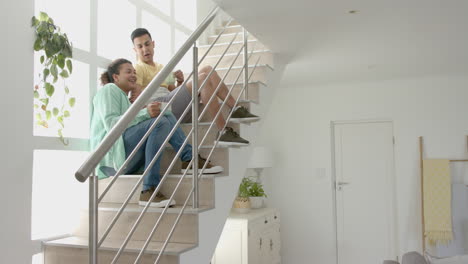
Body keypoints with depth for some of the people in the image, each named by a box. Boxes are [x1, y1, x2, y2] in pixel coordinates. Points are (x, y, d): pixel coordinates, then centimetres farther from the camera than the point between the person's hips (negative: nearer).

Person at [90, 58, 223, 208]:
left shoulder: (125, 98, 32)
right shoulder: (108, 90, 3)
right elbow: (111, 124, -14)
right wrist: (145, 113, -24)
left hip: (126, 160, 8)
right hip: (110, 156, -8)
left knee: (167, 117, -1)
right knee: (160, 122, -28)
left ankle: (189, 158, -15)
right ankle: (148, 191, -36)